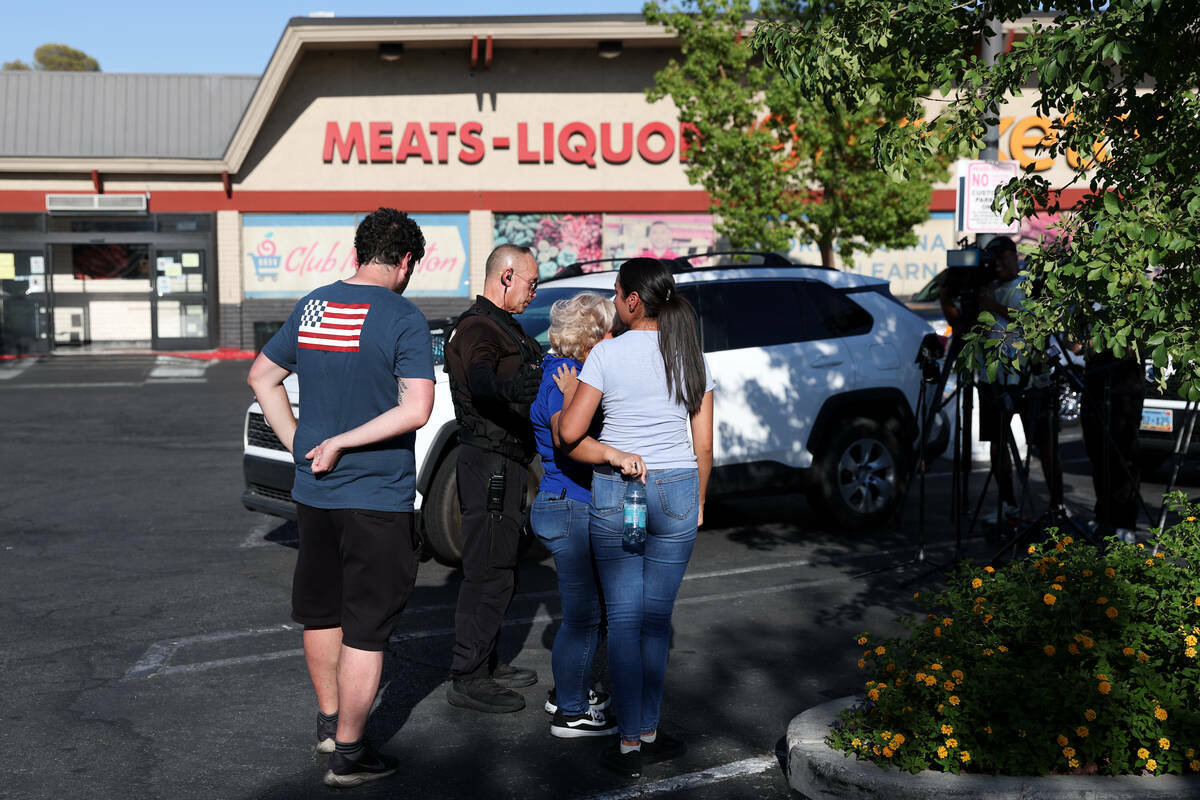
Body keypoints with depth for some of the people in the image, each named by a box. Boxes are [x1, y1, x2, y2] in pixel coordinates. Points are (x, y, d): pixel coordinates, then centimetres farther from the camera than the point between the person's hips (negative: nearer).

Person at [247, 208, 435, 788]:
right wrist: (341, 442, -15)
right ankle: (348, 753, 11)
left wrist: (300, 443, 11)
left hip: (313, 493, 6)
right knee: (365, 629, 4)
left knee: (322, 612, 21)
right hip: (377, 500, -6)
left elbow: (262, 377, 15)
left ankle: (328, 721, 37)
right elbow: (416, 410, -23)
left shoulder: (311, 306, 5)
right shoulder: (402, 318, -13)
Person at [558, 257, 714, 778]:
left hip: (614, 493, -2)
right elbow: (704, 447, 5)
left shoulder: (608, 353, -7)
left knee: (623, 618, 4)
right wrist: (698, 502, 17)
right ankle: (650, 734, 16)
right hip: (676, 491, 3)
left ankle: (629, 744, 6)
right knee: (657, 617, 11)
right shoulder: (691, 355, 3)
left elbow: (569, 433, -8)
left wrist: (569, 393, 11)